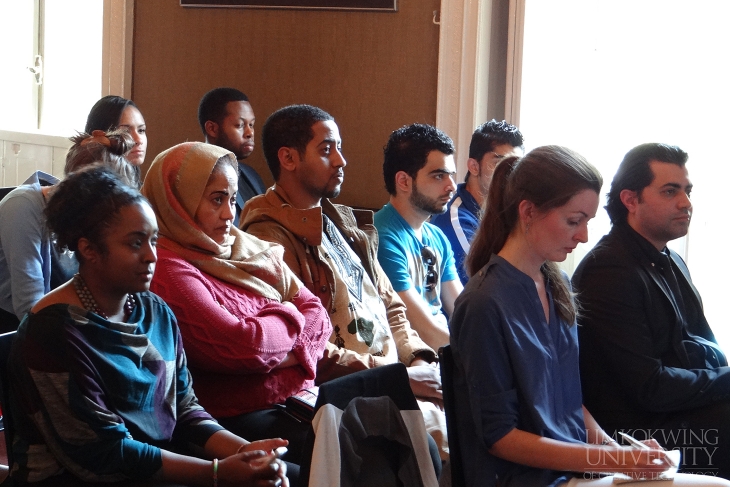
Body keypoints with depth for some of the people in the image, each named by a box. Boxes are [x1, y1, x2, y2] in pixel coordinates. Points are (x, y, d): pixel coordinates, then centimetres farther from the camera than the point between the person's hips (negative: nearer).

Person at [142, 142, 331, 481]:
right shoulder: (167, 270, -12)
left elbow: (317, 315, 10)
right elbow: (242, 344, -20)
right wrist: (290, 317, 0)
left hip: (298, 396, 8)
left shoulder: (253, 252, 15)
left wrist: (283, 355, -11)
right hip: (238, 419, -8)